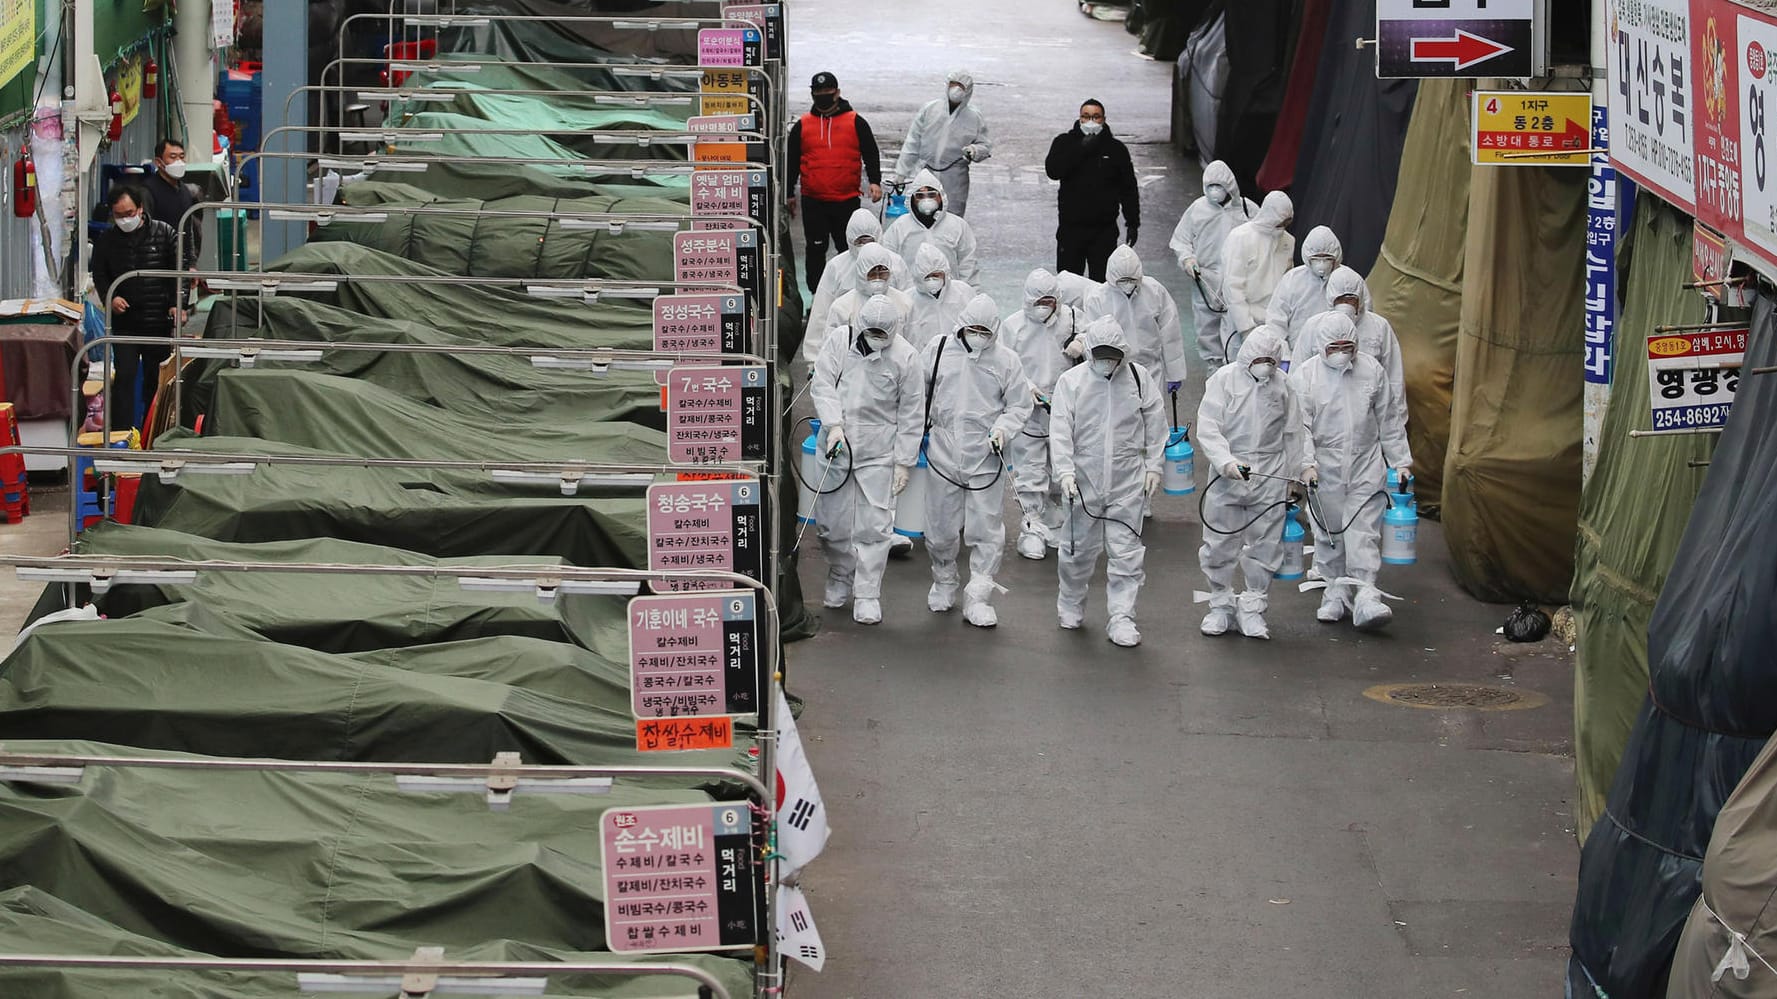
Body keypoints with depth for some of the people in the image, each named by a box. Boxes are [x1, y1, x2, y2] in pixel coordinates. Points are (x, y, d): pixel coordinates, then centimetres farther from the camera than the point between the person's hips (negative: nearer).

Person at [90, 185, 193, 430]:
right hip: (124, 322, 0)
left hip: (159, 321, 0)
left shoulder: (163, 233, -1)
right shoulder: (106, 241, 4)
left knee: (156, 380, 9)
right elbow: (99, 276, 10)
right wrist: (110, 297, -10)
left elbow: (179, 270, 0)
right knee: (124, 377, -9)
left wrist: (178, 305, -10)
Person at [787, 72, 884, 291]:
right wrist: (789, 195, 13)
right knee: (815, 250, 3)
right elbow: (791, 162, 14)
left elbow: (871, 154, 4)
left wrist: (875, 182, -11)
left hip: (847, 199, -1)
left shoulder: (855, 122, 5)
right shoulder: (802, 126, 8)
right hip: (813, 201, 1)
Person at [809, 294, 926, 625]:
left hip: (878, 452, -2)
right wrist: (834, 424, -17)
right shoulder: (841, 342, 0)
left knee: (873, 526, -6)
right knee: (832, 522, 7)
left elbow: (911, 414, 0)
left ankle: (867, 595, 3)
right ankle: (840, 579, 31)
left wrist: (904, 462, -2)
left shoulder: (905, 356, -4)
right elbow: (822, 385, -2)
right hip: (836, 446, 2)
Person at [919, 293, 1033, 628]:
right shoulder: (938, 349, 2)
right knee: (941, 529, 12)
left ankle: (977, 600, 5)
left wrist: (1003, 428, -12)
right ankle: (944, 582, 36)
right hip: (943, 454, 1)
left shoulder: (1006, 360, -1)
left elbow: (1020, 406, 5)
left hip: (986, 459, -1)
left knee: (987, 532, -2)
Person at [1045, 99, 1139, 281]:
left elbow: (1129, 189, 8)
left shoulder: (1116, 148, 4)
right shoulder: (1064, 142, 2)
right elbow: (1053, 170, -16)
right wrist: (1081, 149, -19)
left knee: (1102, 281, -2)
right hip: (1071, 227, 0)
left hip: (1104, 230, 0)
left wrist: (1132, 223, 4)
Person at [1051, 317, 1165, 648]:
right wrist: (1065, 471, -17)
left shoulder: (1139, 378, 0)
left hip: (1127, 482, 0)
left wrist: (1153, 465, 6)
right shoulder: (1070, 381, -4)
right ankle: (1070, 604, 35)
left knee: (1126, 551, -2)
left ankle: (1122, 618, 4)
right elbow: (1060, 431, -7)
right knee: (1079, 547, 11)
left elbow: (1155, 423, 9)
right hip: (1084, 479, 0)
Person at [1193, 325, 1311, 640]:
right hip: (1227, 476, -2)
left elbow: (1294, 432, 18)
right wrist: (1227, 462, -24)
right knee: (1220, 545, 4)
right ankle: (1221, 605, 20)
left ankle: (1252, 609, 15)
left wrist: (1302, 469, 17)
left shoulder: (1281, 384, 6)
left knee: (1265, 548, 4)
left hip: (1269, 478, 2)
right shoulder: (1225, 379, -4)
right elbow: (1208, 428, -11)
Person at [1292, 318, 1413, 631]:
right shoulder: (1304, 376, -3)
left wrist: (1400, 460, 11)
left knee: (1364, 532, -8)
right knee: (1329, 532, 6)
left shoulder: (1372, 371, 5)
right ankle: (1336, 591, 21)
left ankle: (1366, 597, -13)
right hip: (1325, 466, -1)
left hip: (1366, 465, 1)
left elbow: (1388, 420, 12)